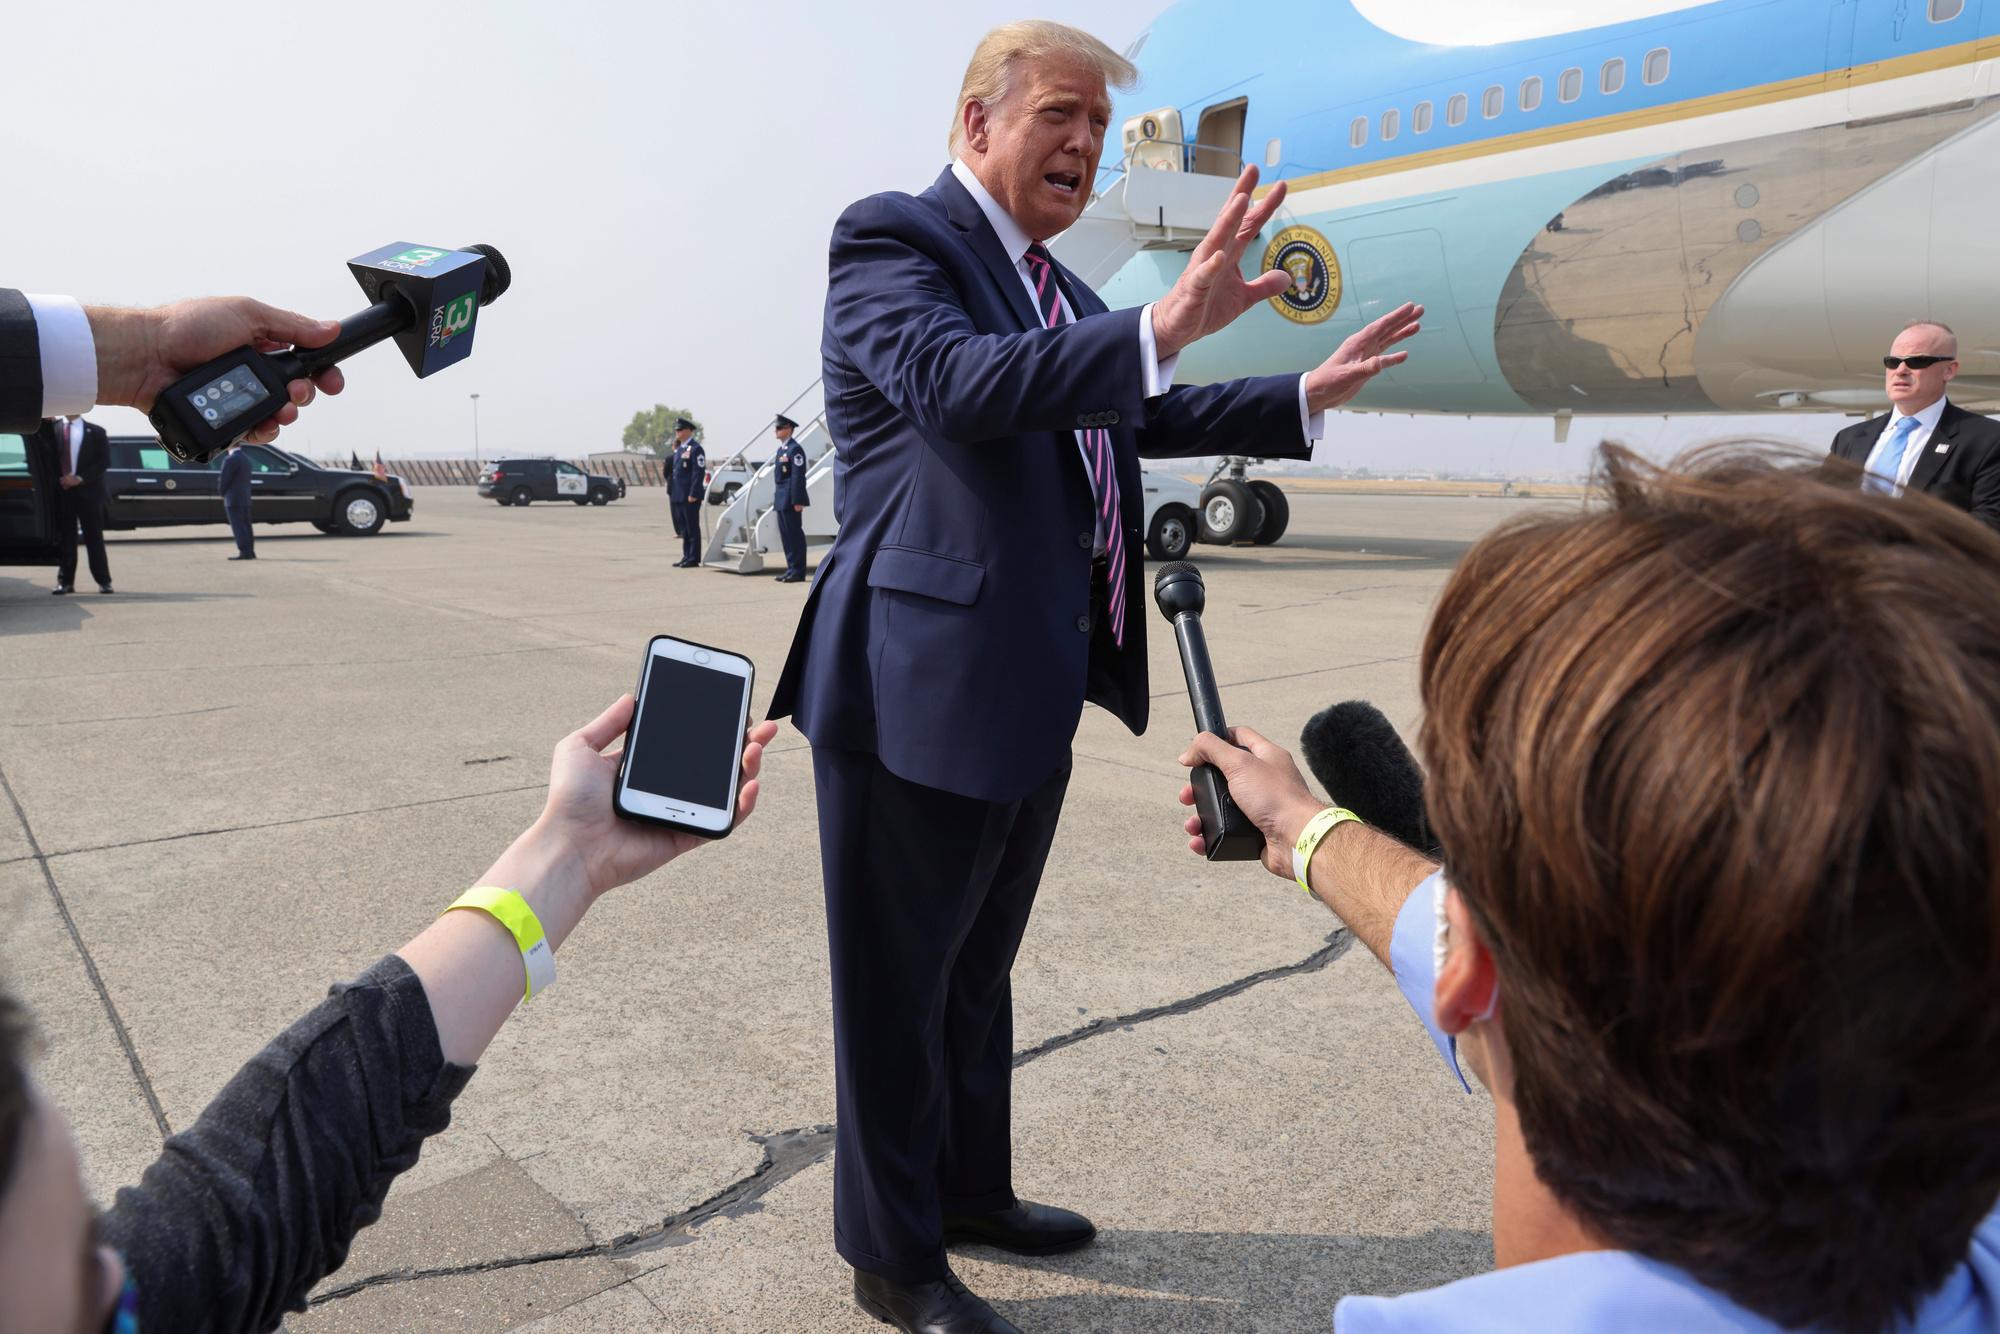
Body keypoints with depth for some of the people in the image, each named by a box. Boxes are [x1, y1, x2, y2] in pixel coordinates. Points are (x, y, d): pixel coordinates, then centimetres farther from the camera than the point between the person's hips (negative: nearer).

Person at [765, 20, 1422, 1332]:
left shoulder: (1052, 286, 17)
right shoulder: (893, 237, -9)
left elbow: (1141, 419, 28)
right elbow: (956, 385, -29)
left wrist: (1308, 396, 22)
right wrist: (1164, 324, -38)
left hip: (1031, 688, 9)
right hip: (925, 684, -9)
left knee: (978, 968, 22)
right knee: (901, 983, 6)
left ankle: (972, 1189, 41)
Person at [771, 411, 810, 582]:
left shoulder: (795, 449, -12)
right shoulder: (781, 449, 17)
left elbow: (798, 476, -17)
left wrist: (797, 501, -21)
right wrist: (777, 498, 18)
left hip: (791, 500, -10)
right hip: (782, 500, 10)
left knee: (795, 534, -6)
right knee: (785, 534, 11)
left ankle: (798, 571, -2)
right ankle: (791, 568, 17)